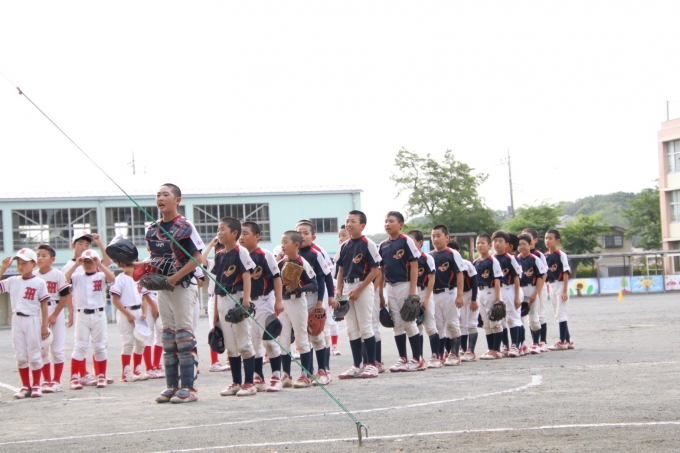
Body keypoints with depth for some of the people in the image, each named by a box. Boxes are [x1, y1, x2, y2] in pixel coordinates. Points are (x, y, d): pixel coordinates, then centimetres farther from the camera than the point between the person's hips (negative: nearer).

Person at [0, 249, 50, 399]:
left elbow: (44, 305, -4)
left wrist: (44, 326, -7)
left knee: (34, 355, 2)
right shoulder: (12, 281, 5)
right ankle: (25, 386, 14)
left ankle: (36, 386, 12)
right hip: (17, 320, 4)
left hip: (32, 320, -4)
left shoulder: (39, 283, -4)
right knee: (20, 356, 6)